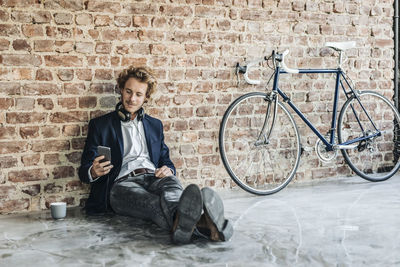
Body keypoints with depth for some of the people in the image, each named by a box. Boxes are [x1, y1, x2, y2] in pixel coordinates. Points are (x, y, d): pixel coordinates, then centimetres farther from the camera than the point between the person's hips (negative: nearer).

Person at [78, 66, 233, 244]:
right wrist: (94, 172, -15)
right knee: (150, 202, -40)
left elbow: (166, 161, 28)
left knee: (172, 184, -36)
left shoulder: (155, 125, 29)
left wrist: (168, 170, 1)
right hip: (123, 183, -3)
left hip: (154, 178, 3)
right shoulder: (100, 125, 17)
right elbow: (84, 171, 12)